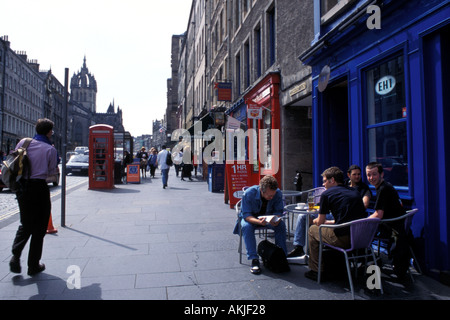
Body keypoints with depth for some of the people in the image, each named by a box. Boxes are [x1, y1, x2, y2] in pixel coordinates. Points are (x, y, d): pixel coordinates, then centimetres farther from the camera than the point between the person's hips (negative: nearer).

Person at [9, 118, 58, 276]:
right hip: (39, 188, -4)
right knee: (39, 229, 9)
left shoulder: (23, 142, 1)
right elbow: (51, 171, -2)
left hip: (22, 187, 4)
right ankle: (33, 265, 17)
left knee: (25, 225, 22)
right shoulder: (50, 149, -10)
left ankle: (16, 256, 5)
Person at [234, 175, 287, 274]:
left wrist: (276, 220, -36)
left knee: (281, 225, -25)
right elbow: (246, 215, -27)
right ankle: (254, 259, -30)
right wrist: (259, 221, -47)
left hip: (268, 218, 2)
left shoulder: (278, 193, -21)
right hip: (250, 218, -2)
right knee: (246, 226, -35)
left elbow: (278, 211, -11)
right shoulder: (249, 193, -30)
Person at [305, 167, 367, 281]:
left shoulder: (327, 194, -1)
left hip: (344, 239, -7)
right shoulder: (355, 192, 19)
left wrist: (315, 221, 29)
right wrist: (329, 222, 37)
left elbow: (320, 222, 5)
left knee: (313, 229, 18)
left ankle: (316, 271, 20)